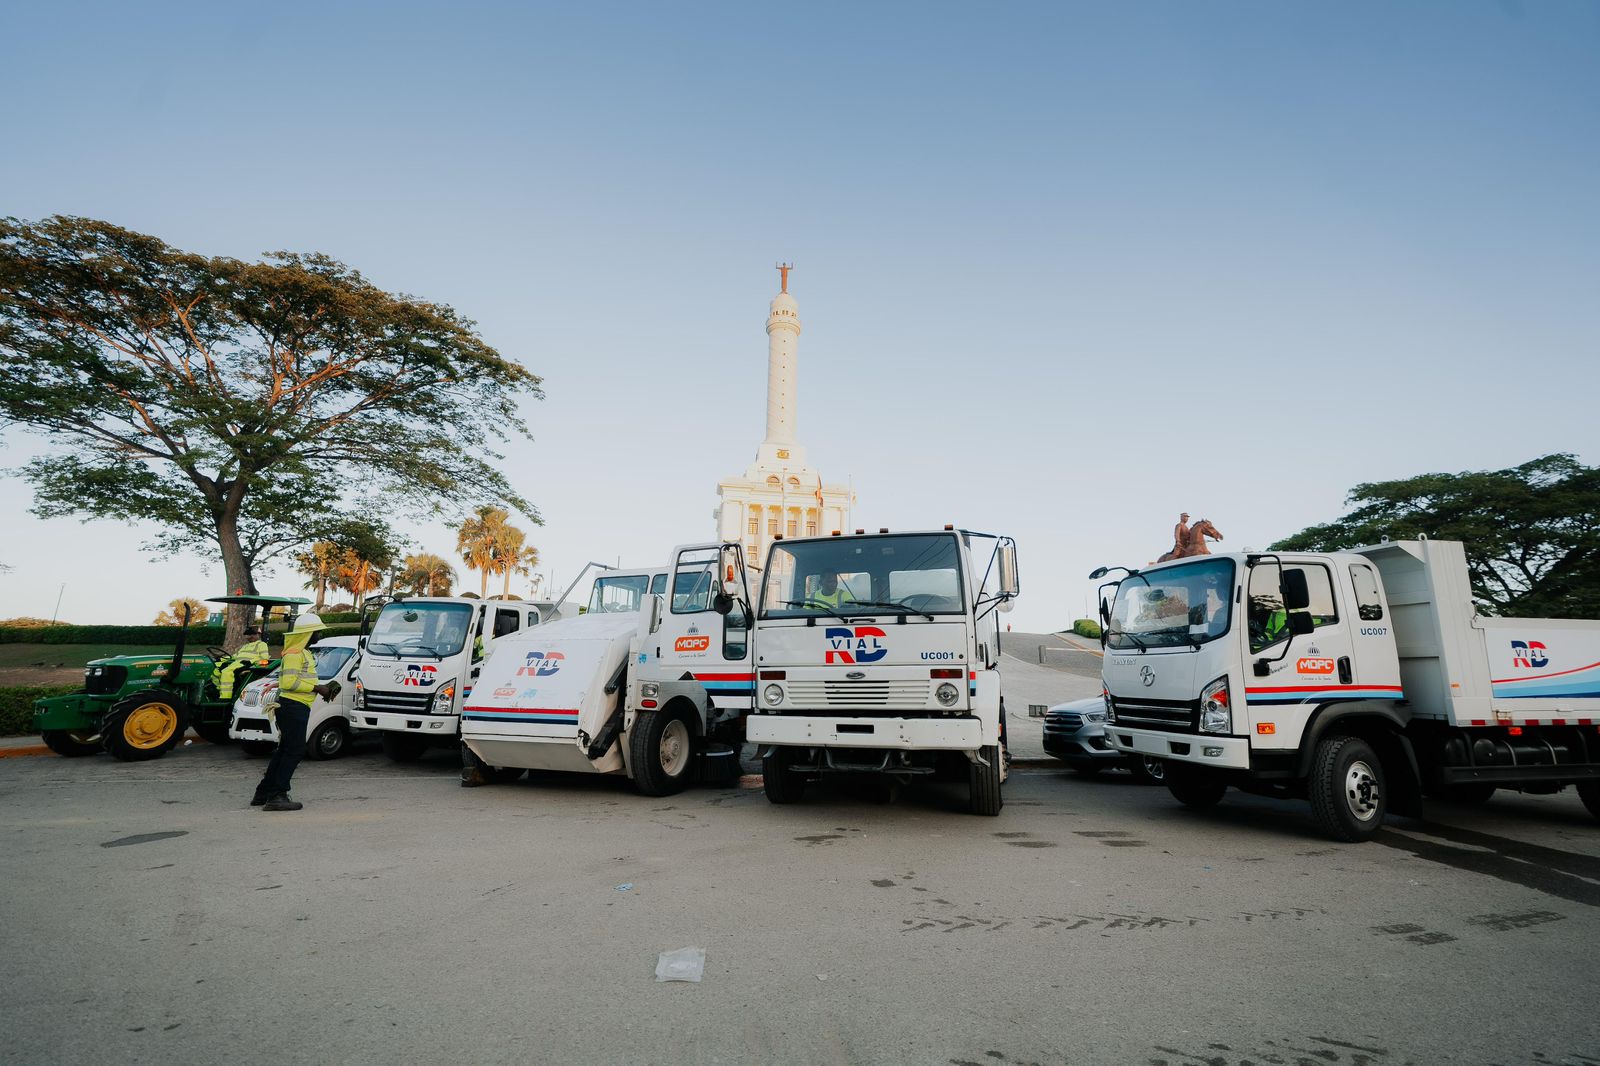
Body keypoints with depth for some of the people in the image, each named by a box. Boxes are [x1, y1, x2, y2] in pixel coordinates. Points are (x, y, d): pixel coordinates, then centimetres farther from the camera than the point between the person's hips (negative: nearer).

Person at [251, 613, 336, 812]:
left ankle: (262, 793, 24)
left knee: (284, 751, 16)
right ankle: (276, 796, -7)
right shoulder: (294, 653, -14)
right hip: (293, 707, -11)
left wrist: (322, 688, 11)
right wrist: (317, 688, -19)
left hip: (296, 707, 11)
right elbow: (289, 682, -22)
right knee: (295, 751, -9)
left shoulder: (304, 653, 20)